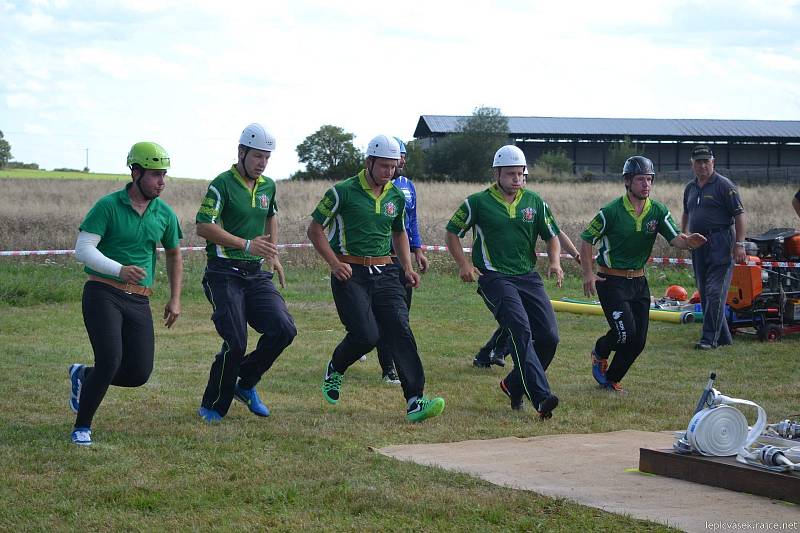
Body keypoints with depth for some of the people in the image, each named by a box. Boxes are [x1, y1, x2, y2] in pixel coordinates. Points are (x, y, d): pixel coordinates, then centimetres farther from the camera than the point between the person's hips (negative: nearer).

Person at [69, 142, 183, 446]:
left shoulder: (165, 214, 8)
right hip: (103, 293, -5)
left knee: (139, 373, -1)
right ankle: (82, 427, -3)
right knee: (110, 360, -20)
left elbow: (174, 255, 23)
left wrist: (175, 299, 16)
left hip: (139, 300, 5)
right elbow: (83, 249, -13)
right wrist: (120, 270, -29)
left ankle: (83, 376, 28)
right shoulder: (108, 206, -7)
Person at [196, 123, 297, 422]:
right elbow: (204, 227, -19)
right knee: (236, 344, -14)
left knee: (284, 329, -10)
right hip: (224, 273, -6)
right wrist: (247, 245, -25)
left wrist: (273, 255, 24)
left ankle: (246, 384, 12)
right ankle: (213, 407, 6)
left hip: (256, 274, 6)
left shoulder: (268, 186, 12)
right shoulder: (222, 184, -9)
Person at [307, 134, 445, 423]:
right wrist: (335, 264, -11)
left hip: (385, 273, 5)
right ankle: (334, 371, 18)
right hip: (350, 274, -5)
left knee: (400, 332, -10)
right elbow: (315, 229, 0)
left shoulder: (396, 197, 11)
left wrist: (407, 268, 14)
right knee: (366, 334, -15)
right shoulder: (343, 192, -6)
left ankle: (415, 401, -14)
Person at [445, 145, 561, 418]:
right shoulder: (478, 202, 0)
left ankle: (514, 385, 19)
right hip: (494, 278, -5)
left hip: (528, 277, 5)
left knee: (549, 337, -3)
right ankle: (540, 397, -31)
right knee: (521, 331, -23)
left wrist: (555, 262, -2)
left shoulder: (534, 202, 10)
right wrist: (464, 263, -6)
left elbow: (551, 235, 17)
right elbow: (452, 232, 7)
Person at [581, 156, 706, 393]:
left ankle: (611, 380, 21)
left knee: (638, 340, 2)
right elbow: (587, 239, -6)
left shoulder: (658, 211, -1)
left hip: (639, 281, 5)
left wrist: (688, 242, -34)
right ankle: (600, 352, 15)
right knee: (626, 331, -17)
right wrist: (588, 274, -13)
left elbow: (675, 238, -10)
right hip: (611, 281, -5)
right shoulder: (612, 211, -13)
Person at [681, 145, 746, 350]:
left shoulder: (724, 185, -6)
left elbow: (739, 215, -9)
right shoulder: (690, 188, 15)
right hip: (698, 244, 8)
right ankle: (723, 337, 16)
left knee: (715, 291, -12)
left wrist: (739, 244, -15)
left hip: (720, 243, -8)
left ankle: (710, 338, -13)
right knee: (704, 292, 8)